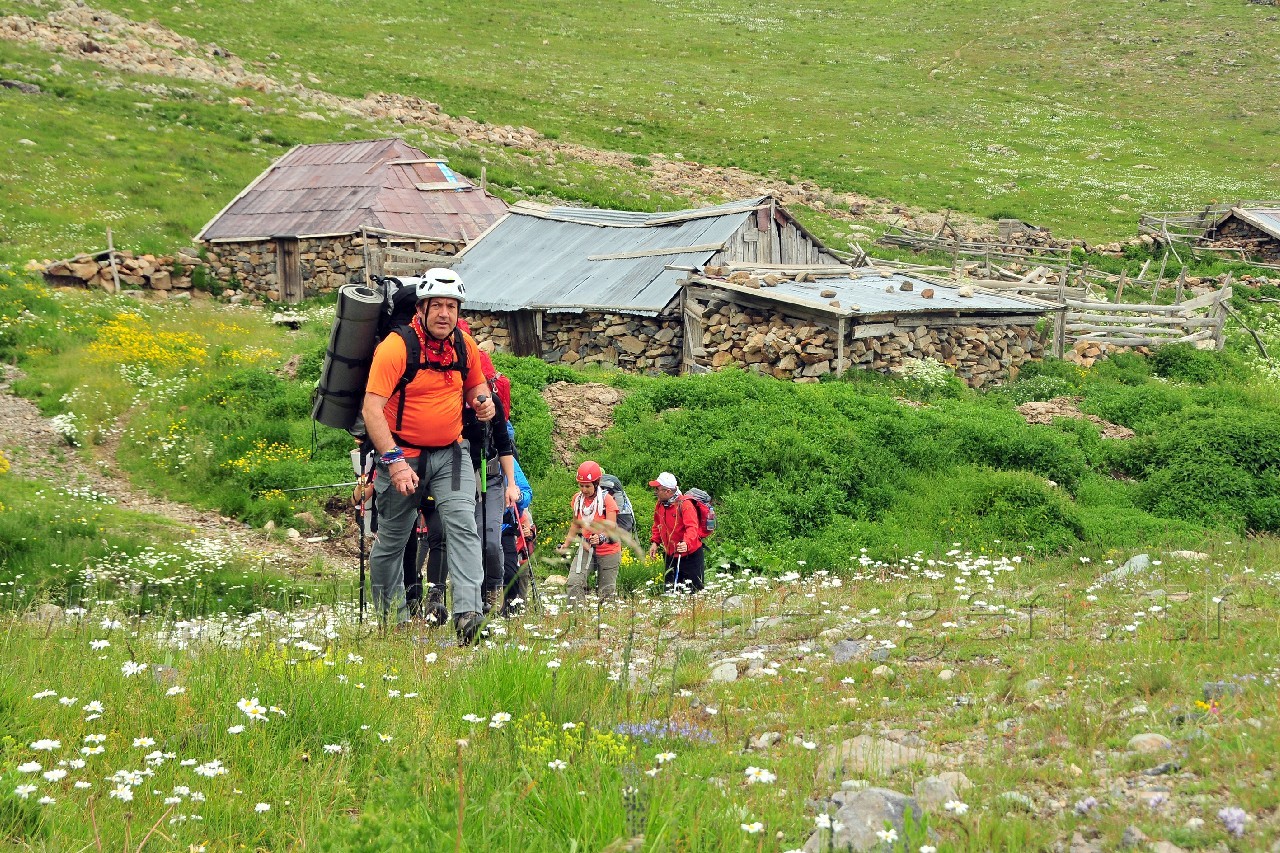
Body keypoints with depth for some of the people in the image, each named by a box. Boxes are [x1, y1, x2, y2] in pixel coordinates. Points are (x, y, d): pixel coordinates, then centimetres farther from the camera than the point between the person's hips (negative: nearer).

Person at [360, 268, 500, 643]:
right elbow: (372, 409, -22)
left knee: (463, 525, -17)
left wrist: (483, 400, -4)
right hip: (403, 455, -3)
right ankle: (391, 619, 27)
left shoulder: (465, 346, 0)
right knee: (392, 540, 8)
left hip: (450, 454, 3)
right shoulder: (396, 347, -17)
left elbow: (475, 384, 21)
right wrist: (394, 461, -31)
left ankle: (467, 612, -26)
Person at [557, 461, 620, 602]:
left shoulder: (607, 499, -15)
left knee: (607, 590, 3)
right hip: (586, 549, 4)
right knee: (574, 582, -16)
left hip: (608, 550, -4)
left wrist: (602, 538, -46)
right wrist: (566, 544, 9)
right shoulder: (578, 499, 2)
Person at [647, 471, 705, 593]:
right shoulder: (660, 505, 6)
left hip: (690, 554, -7)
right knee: (670, 588, 10)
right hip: (671, 555, 7)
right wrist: (655, 542, 4)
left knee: (694, 590, -4)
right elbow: (658, 526, 19)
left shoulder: (684, 504, -19)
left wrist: (687, 543, -46)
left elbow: (692, 527, -29)